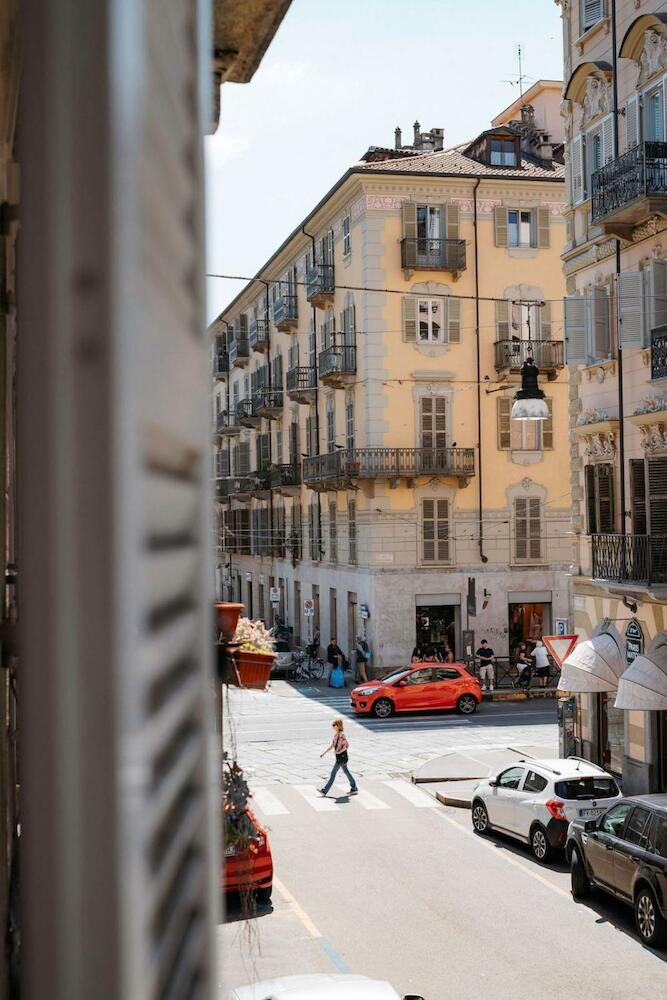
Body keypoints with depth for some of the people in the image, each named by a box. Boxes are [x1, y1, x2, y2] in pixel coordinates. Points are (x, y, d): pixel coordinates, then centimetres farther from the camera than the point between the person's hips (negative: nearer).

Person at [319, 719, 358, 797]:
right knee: (346, 772, 15)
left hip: (342, 757, -9)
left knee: (333, 773, -4)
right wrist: (324, 752, 7)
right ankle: (354, 788, 24)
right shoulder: (336, 734, 9)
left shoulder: (342, 735, -18)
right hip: (339, 757, 9)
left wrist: (339, 752, -25)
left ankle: (324, 791, 0)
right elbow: (331, 745, 13)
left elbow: (346, 746, -21)